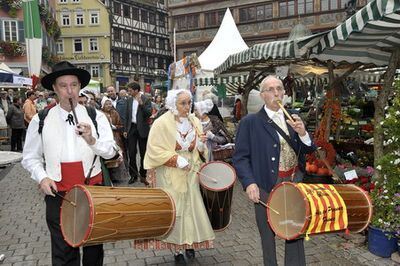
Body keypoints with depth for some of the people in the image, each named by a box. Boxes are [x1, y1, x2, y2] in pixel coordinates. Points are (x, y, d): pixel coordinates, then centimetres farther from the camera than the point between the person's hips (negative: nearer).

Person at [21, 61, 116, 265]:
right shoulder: (40, 121, -2)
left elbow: (110, 152, -9)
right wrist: (42, 177, -9)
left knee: (94, 247, 18)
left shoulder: (96, 117, -3)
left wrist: (91, 139, -26)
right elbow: (30, 158, 6)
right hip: (58, 194, 0)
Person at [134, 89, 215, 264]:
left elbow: (199, 150, 11)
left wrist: (201, 143, -12)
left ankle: (190, 243, 25)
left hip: (190, 174, 4)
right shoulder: (162, 123, -11)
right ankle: (177, 248, 16)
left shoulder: (194, 121, 4)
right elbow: (154, 150, -13)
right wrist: (177, 160, -21)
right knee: (174, 210, 3)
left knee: (191, 207, 8)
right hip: (170, 176, -4)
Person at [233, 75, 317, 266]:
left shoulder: (293, 118, 7)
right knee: (268, 234, 14)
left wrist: (303, 133, -14)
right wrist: (249, 183, -23)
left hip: (295, 182, 4)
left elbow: (310, 150, 7)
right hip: (266, 185, -3)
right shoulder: (250, 122, -7)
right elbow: (240, 157, -10)